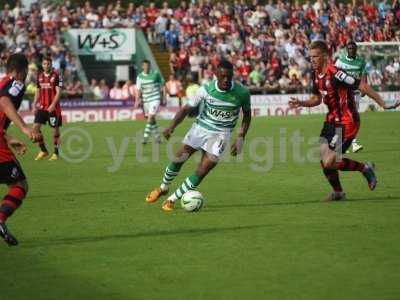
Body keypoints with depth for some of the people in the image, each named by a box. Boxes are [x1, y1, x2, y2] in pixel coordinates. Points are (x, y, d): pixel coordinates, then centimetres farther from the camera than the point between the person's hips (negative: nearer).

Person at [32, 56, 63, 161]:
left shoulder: (56, 76, -7)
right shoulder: (40, 76, 9)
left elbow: (58, 92, -12)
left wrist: (53, 104, -23)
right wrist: (34, 105, 9)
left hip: (53, 107, -5)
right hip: (42, 106, 5)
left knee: (55, 129, 0)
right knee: (35, 127, -5)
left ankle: (56, 153, 10)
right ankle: (43, 150, 9)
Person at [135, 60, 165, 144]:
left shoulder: (156, 74, -3)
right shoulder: (140, 77, 2)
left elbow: (161, 86, 6)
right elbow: (139, 90, 6)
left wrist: (162, 98, 7)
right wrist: (139, 99, -8)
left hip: (155, 99, -4)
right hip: (146, 100, 4)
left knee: (151, 117, -17)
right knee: (152, 119, 11)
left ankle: (145, 137, -19)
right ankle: (157, 137, 24)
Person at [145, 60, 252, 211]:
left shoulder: (242, 92, -16)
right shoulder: (206, 89, -16)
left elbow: (247, 115, 2)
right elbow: (187, 108, -11)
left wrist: (241, 138, -7)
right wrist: (172, 126, -26)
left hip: (220, 134, -1)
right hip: (200, 127, 1)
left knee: (201, 172, -12)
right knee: (178, 159, 0)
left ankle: (172, 199, 4)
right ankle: (163, 188, 30)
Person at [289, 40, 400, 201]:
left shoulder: (335, 74, -23)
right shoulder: (317, 75, 5)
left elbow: (362, 86, -22)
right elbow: (317, 98, 20)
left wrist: (383, 104, -21)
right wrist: (301, 103, 3)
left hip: (346, 123, -8)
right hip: (331, 121, 8)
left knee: (329, 163, -12)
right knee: (324, 160, 4)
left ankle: (365, 168, 9)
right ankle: (338, 192, 25)